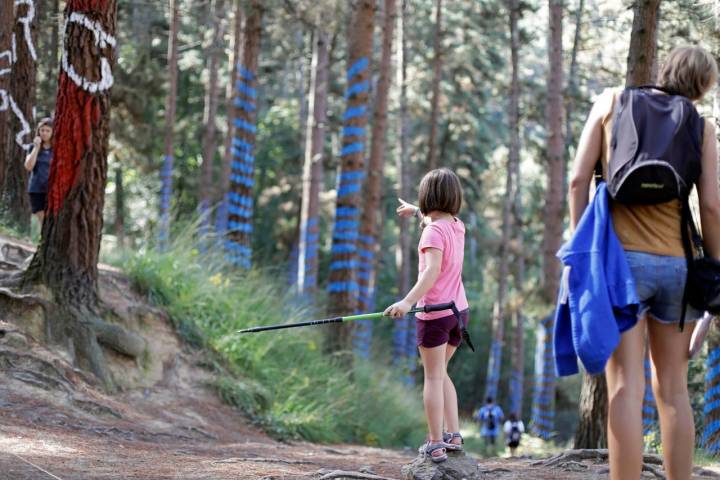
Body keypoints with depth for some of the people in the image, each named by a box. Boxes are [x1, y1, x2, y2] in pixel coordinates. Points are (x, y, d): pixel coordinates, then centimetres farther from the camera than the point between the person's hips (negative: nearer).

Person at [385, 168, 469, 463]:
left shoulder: (433, 231, -15)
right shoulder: (457, 226, 8)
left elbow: (433, 269, -30)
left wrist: (408, 301, -39)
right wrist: (417, 211, 52)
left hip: (434, 312, -7)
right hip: (458, 311, 7)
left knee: (433, 377, -2)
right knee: (440, 373, 19)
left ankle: (436, 445, -2)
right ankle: (453, 435, 14)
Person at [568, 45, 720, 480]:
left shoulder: (611, 102, 7)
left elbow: (579, 179, 1)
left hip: (621, 256, -1)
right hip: (677, 264, 1)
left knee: (626, 387, -7)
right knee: (673, 389, 11)